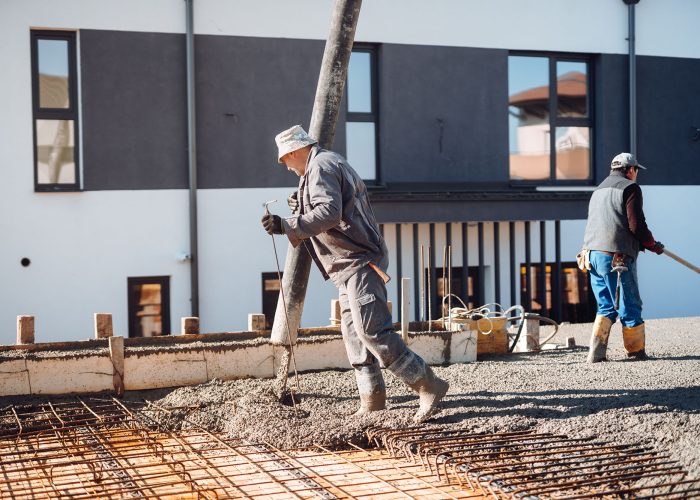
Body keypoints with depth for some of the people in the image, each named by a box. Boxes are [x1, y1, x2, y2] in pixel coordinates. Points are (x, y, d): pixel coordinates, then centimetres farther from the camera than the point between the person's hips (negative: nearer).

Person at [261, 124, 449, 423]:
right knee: (353, 332, 9)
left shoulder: (321, 166, -9)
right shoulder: (335, 163, 24)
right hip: (351, 266, 11)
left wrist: (286, 225, -24)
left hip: (359, 261, -11)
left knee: (372, 330, -16)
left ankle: (429, 386, -13)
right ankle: (372, 400, 12)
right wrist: (301, 209, 29)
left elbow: (328, 213, -24)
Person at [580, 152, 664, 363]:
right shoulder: (630, 187, -1)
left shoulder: (599, 189, 23)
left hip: (592, 255, 7)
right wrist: (653, 245, 5)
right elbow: (636, 225, -11)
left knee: (606, 307, 12)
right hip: (616, 257, -7)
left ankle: (596, 352, 2)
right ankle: (636, 351, 9)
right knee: (630, 306, 3)